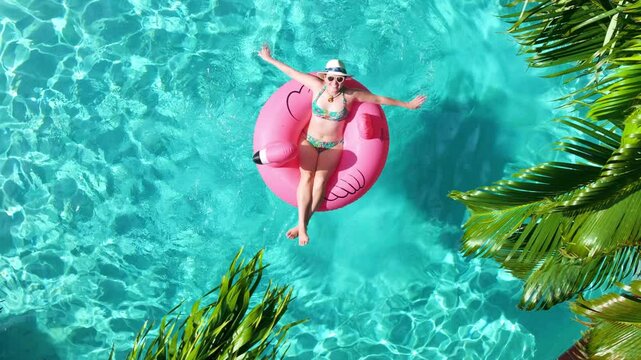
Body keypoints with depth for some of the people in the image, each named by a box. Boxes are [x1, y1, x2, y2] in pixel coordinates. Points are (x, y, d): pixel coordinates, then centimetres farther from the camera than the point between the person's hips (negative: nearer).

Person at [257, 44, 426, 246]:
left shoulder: (350, 95, -11)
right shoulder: (317, 86, -9)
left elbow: (380, 99, -2)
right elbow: (292, 72, 2)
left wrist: (407, 105, 5)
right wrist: (269, 59, 12)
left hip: (333, 146, -1)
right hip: (310, 141, 1)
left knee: (320, 179, -24)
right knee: (306, 177, -21)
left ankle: (302, 225, -25)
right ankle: (302, 226, -26)